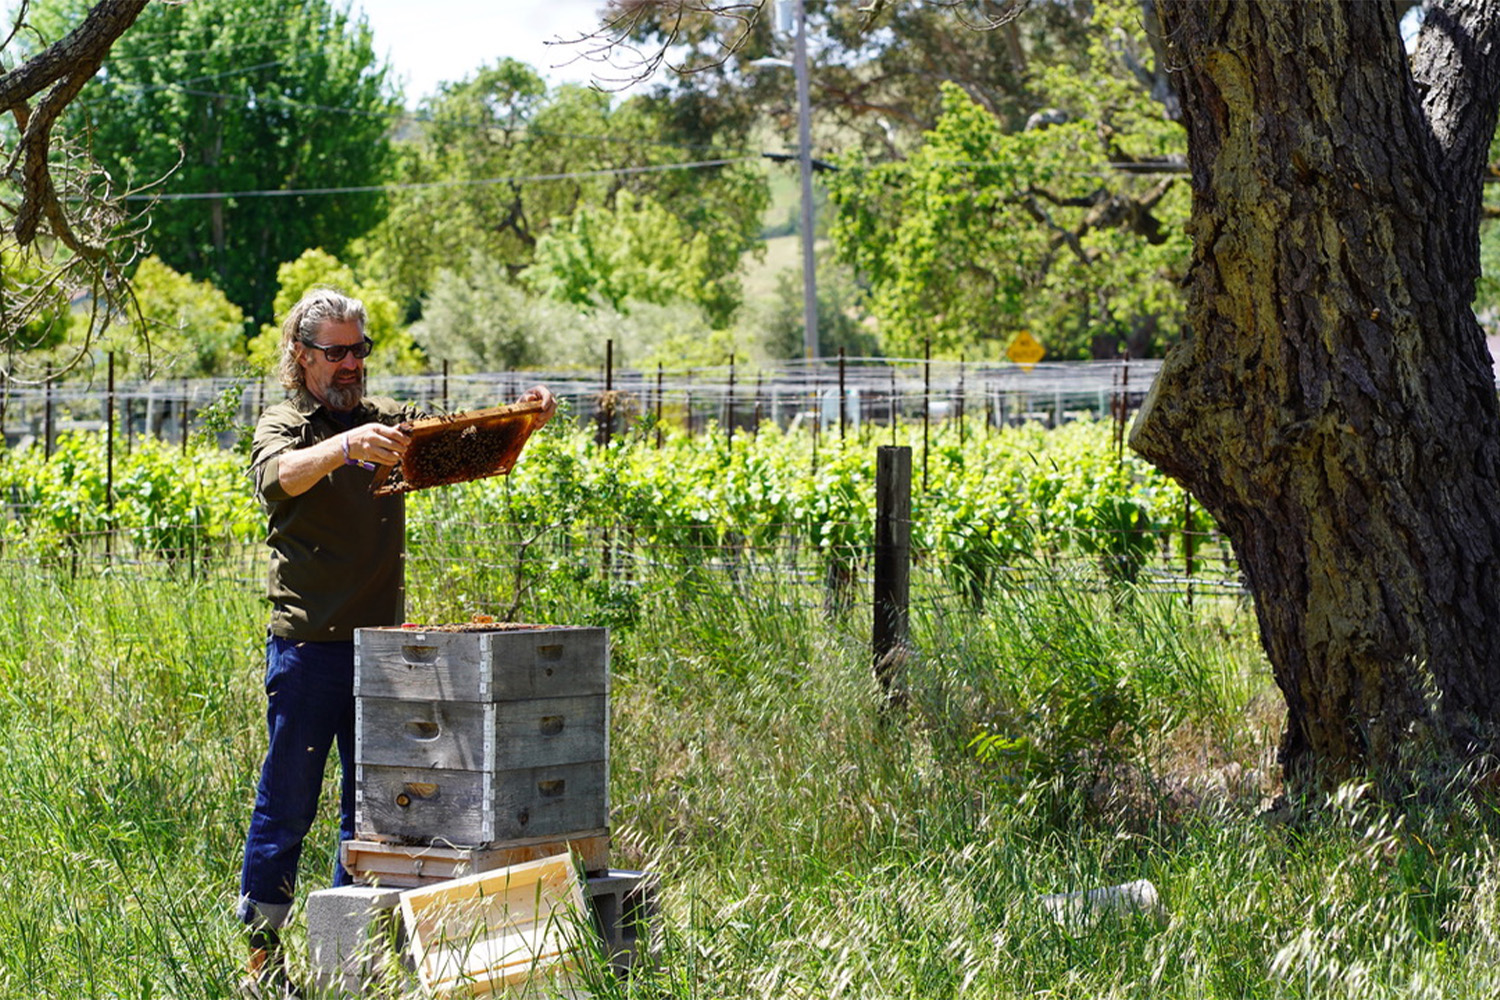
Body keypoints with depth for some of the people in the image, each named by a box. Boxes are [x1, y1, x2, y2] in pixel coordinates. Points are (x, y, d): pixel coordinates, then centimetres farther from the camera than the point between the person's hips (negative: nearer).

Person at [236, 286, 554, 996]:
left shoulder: (386, 420, 14)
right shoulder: (282, 427, -1)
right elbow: (281, 476, -24)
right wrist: (346, 444, -43)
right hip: (307, 644, -5)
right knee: (286, 803, -3)